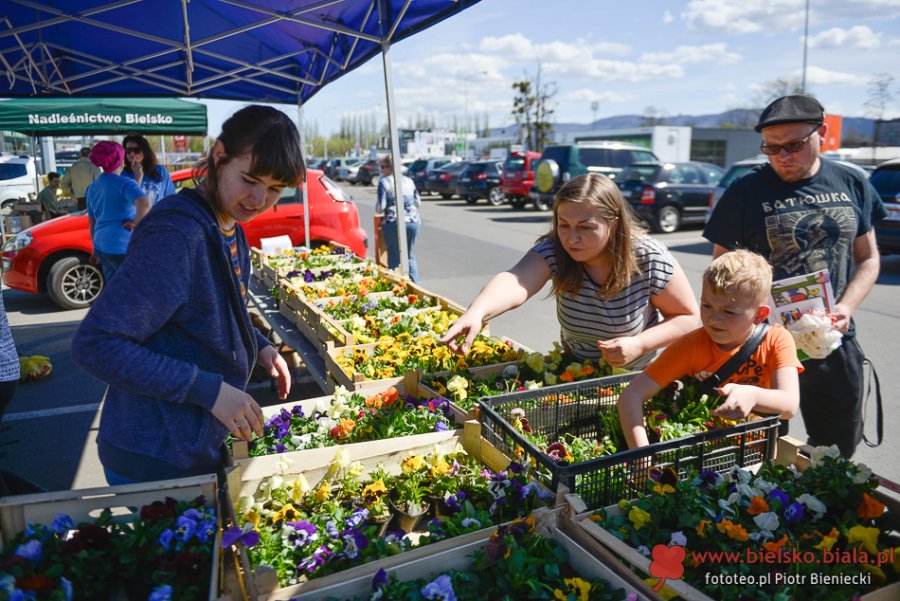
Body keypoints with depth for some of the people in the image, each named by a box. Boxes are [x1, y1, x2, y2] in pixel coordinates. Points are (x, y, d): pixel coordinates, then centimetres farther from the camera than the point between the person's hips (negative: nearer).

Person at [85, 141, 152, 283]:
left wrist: (95, 248, 27)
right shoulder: (124, 183, -12)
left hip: (102, 246, 8)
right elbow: (145, 204, -32)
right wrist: (135, 222, -16)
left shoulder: (92, 187, 12)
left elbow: (91, 222, 19)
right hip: (122, 247, -8)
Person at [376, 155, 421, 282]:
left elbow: (380, 206, -8)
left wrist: (377, 208, 14)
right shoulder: (409, 181, 13)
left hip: (393, 223, -5)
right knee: (409, 255, 16)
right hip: (413, 221, 5)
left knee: (394, 256, 5)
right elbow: (418, 201, 17)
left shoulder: (384, 182, -3)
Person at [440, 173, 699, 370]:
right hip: (574, 372, 2)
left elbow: (688, 317, -10)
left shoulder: (649, 259, -22)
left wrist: (639, 345, -26)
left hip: (640, 377, -1)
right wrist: (476, 312, -64)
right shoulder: (553, 251, -22)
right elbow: (516, 281, -44)